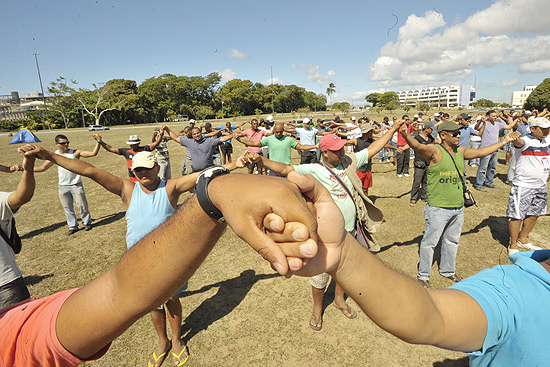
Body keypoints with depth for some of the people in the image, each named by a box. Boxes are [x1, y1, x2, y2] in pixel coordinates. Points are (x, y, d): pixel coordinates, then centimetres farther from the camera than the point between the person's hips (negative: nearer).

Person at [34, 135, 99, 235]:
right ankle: (73, 226, 24)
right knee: (67, 208, 10)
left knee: (82, 205, 3)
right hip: (63, 186, 3)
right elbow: (42, 168, 11)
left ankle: (87, 222, 24)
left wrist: (98, 142, -25)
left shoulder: (75, 153, -7)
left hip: (76, 185, -3)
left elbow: (93, 153, -15)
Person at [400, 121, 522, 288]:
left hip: (458, 207, 8)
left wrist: (504, 141, 29)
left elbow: (482, 152, 24)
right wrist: (406, 136, -53)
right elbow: (418, 146, -34)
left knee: (452, 241, 22)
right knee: (430, 242, 3)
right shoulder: (435, 150, -14)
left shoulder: (460, 151, 9)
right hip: (438, 208, -8)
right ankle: (423, 276, 19)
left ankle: (447, 270, 42)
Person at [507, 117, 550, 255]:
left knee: (534, 215, 17)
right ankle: (513, 245, 11)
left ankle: (522, 240, 33)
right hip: (523, 186, -8)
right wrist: (515, 138, -60)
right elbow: (519, 142, -38)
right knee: (517, 216, -2)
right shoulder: (526, 141, -15)